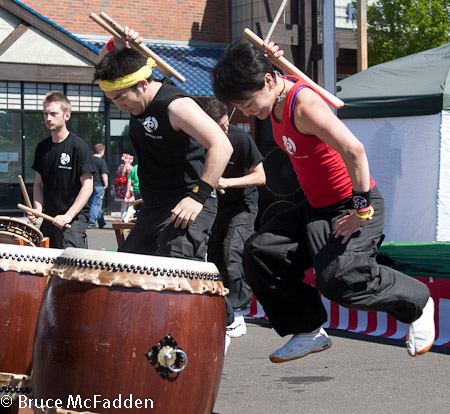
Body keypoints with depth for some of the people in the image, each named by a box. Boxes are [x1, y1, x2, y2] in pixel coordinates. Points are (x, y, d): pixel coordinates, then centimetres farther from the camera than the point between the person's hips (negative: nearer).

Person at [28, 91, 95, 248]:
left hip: (75, 218, -6)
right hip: (49, 217, 6)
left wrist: (68, 215, -20)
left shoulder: (78, 146, -8)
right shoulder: (42, 148, 10)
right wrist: (37, 209, -1)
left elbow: (87, 187, -11)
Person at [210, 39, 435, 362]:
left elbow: (354, 150, -35)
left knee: (341, 280, -22)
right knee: (260, 252, 1)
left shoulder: (304, 104, -26)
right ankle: (308, 331, 10)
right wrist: (268, 62, 8)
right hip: (316, 207, 10)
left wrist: (361, 207, -29)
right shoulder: (276, 96, 2)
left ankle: (417, 304, 6)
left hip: (349, 206, -9)